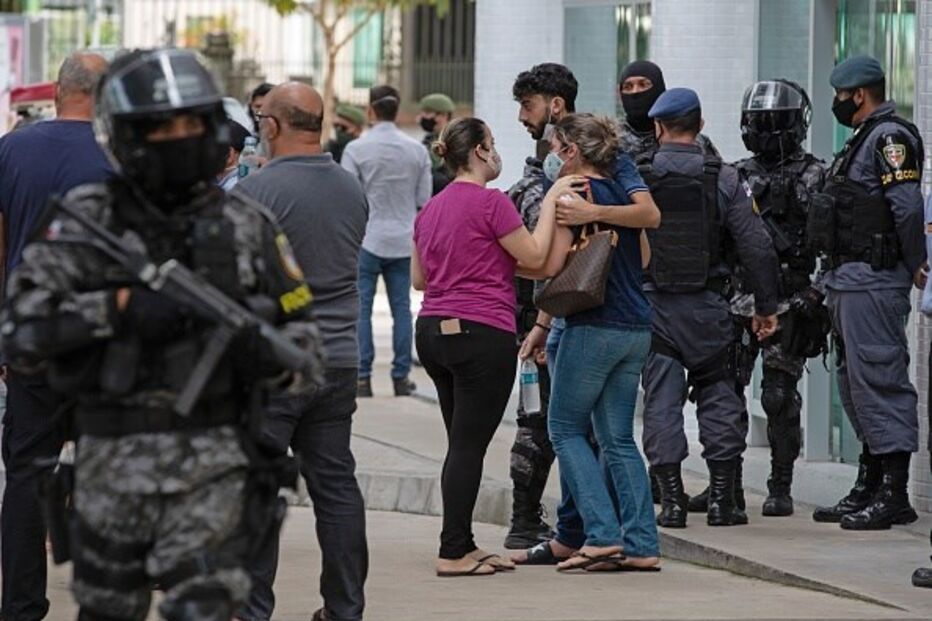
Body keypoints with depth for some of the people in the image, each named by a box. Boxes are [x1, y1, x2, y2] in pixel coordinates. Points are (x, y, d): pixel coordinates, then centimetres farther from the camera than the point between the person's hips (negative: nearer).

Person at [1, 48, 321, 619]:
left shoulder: (247, 227, 5)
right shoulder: (89, 224, -1)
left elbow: (303, 333, 10)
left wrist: (265, 348, -12)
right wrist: (118, 308, -20)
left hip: (214, 461, 0)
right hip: (114, 460, 0)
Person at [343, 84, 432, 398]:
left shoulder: (357, 149, -9)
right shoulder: (417, 150, 2)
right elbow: (424, 200, 6)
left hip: (367, 239, -3)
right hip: (404, 241, 3)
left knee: (361, 308, 1)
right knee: (401, 308, 8)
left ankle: (362, 377, -2)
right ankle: (401, 376, 8)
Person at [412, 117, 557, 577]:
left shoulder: (430, 209, 13)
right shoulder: (490, 202, -11)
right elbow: (534, 257, -6)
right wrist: (550, 205, 3)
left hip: (433, 331, 8)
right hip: (482, 332, -8)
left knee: (463, 443, 14)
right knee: (469, 445, -4)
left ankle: (463, 545, 16)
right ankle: (453, 553, -4)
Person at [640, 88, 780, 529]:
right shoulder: (724, 180, -2)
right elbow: (756, 246, -3)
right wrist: (766, 306, 4)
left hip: (652, 306, 0)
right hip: (708, 306, 0)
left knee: (662, 400, 4)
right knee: (718, 395, 10)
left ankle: (672, 501, 1)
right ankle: (722, 498, 7)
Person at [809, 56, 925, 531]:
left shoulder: (890, 137, -12)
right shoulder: (865, 139, 20)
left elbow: (908, 207, -20)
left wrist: (915, 267, -14)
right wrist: (832, 280, 17)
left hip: (873, 281, -11)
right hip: (848, 280, 11)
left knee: (879, 382, -10)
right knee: (857, 385, 14)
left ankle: (894, 497, -10)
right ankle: (868, 489, 21)